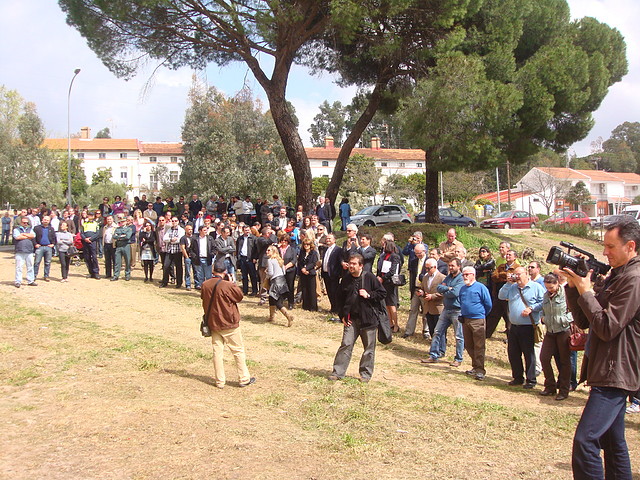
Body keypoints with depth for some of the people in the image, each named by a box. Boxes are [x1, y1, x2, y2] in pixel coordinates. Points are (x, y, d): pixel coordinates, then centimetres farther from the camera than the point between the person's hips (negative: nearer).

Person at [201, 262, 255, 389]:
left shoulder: (205, 285, -3)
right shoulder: (227, 286, -19)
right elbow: (240, 296, -6)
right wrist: (233, 283, 2)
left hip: (213, 323, 5)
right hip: (229, 324, -4)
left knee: (217, 351, 10)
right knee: (238, 350, 7)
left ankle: (219, 381, 12)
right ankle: (244, 379, 13)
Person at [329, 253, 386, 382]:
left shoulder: (369, 277, -7)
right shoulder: (346, 280, 6)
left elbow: (383, 293, -1)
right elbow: (341, 299, 16)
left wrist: (369, 295, -15)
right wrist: (342, 316, 8)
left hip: (368, 318, -2)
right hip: (351, 319, 2)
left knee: (369, 348, 6)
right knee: (346, 344, -1)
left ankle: (366, 374, 19)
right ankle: (338, 372, 5)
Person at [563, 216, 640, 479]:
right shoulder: (616, 276, 15)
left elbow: (607, 327, -21)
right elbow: (584, 321, 13)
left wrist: (585, 291, -17)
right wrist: (573, 286, 1)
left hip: (615, 373, -10)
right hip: (608, 371, 10)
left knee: (585, 441, -15)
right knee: (613, 442, 18)